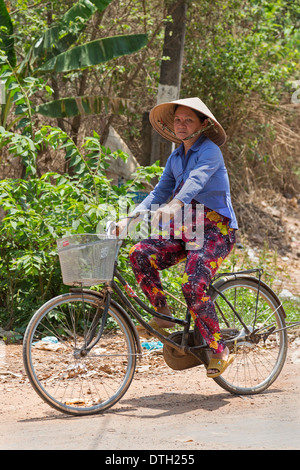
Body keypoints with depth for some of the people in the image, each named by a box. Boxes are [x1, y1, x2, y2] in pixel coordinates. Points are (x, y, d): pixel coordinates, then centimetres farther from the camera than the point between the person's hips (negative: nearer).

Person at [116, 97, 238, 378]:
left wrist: (175, 204, -46)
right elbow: (160, 192, 12)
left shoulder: (210, 151, -9)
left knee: (194, 286, -25)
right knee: (140, 254, -15)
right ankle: (163, 315, -3)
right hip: (186, 228, 7)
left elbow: (197, 179, -28)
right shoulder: (175, 158, 15)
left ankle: (219, 351, -11)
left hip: (215, 230, -7)